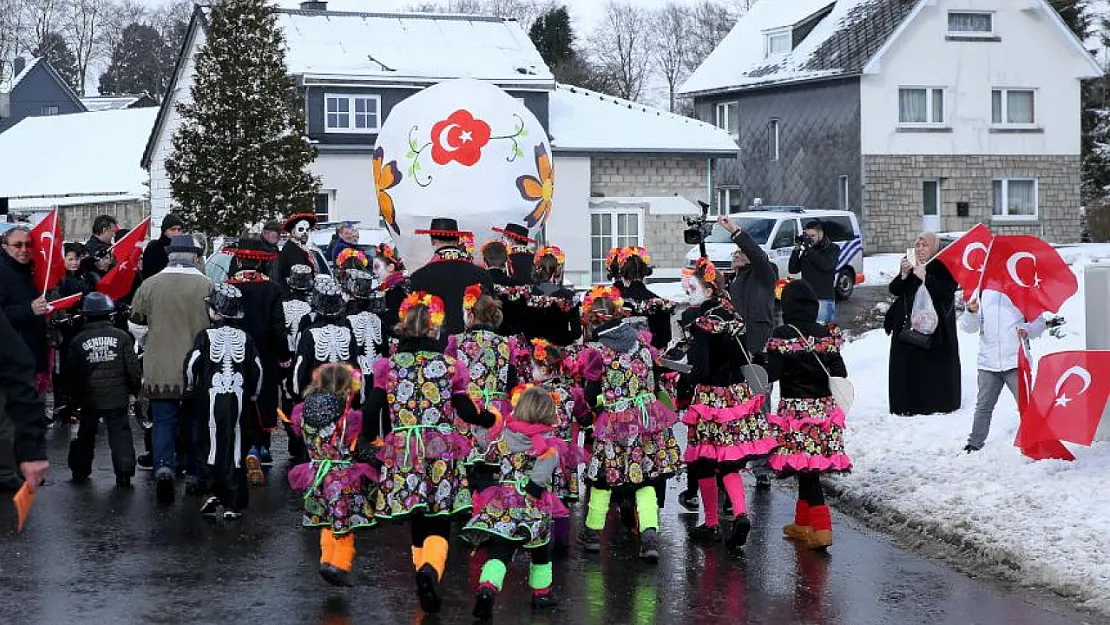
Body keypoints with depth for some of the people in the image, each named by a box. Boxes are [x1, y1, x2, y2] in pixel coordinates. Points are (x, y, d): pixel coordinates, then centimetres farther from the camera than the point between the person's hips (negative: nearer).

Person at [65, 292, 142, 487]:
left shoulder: (78, 341, -3)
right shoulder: (121, 337, -6)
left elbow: (71, 374, 4)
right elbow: (133, 368, -3)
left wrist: (75, 397, 17)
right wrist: (136, 389, 13)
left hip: (89, 399, 1)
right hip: (117, 398, -1)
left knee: (86, 434, 16)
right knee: (120, 433, 2)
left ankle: (80, 471, 22)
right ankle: (124, 472, -7)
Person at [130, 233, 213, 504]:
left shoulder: (150, 285, -4)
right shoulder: (207, 286, -9)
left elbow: (136, 324, 7)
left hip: (160, 369, 0)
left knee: (164, 421, 5)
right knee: (195, 421, 13)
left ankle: (163, 467, -15)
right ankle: (195, 475, 20)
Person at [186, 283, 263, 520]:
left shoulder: (206, 336, -5)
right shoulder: (244, 338, 3)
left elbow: (192, 363, -10)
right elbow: (257, 369, 4)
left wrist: (190, 387, 8)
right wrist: (252, 394, 18)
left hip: (211, 397, -2)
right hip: (237, 399, 2)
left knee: (211, 445, 10)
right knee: (236, 448, 4)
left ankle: (214, 492, -1)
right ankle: (233, 504, 5)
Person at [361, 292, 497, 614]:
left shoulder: (389, 366, 2)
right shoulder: (448, 365, -1)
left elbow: (371, 410, -2)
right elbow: (466, 411, 0)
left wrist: (370, 439, 14)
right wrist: (490, 419, 19)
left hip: (402, 454, 2)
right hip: (441, 452, -2)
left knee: (417, 525, 16)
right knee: (439, 526, -1)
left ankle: (426, 587, 16)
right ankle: (430, 570, -31)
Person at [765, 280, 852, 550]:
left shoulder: (782, 335, -10)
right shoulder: (828, 334, 2)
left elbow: (772, 373, -13)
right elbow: (840, 374, 2)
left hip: (794, 407, -5)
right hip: (823, 406, 5)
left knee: (805, 469, -2)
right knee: (808, 468, 14)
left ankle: (821, 529, -8)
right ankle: (803, 524, 23)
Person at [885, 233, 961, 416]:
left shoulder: (944, 268, -3)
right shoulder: (910, 266, 13)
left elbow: (947, 292, -17)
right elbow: (894, 290, 6)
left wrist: (925, 277, -21)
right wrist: (904, 275, -12)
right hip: (907, 326, 5)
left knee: (934, 367, -4)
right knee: (907, 365, 2)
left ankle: (939, 404, 7)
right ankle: (907, 406, 8)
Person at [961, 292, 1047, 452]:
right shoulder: (981, 293, 7)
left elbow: (1039, 322, 8)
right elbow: (968, 327, 3)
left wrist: (1027, 329, -14)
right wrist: (971, 312, -18)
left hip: (1016, 362, -2)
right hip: (988, 363, 2)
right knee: (983, 407, 8)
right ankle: (975, 443, 20)